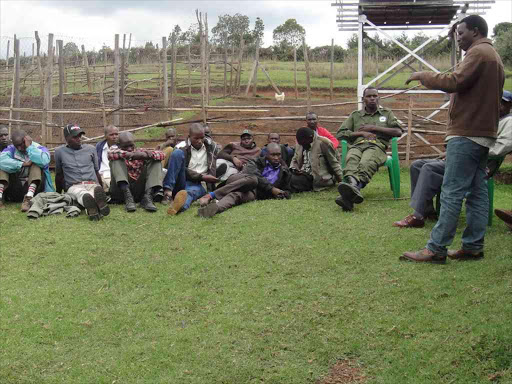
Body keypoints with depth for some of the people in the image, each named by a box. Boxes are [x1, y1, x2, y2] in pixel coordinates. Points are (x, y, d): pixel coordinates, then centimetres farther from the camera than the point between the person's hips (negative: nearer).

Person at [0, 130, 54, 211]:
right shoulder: (11, 149, 5)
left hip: (33, 186, -2)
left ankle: (28, 199, -38)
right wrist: (22, 164, -21)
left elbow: (44, 161, -26)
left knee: (37, 165, -21)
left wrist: (29, 147, -18)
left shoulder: (39, 148, 0)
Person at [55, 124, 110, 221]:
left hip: (93, 184, 2)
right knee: (82, 194, -42)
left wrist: (102, 190, 27)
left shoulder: (91, 149, 20)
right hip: (74, 186, -2)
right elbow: (59, 175, 25)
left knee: (97, 190, -39)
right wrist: (58, 194, 30)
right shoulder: (60, 152, 15)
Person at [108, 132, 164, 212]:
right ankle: (127, 197, -32)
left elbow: (161, 154, -3)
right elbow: (110, 154, -18)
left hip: (139, 190, 2)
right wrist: (130, 155, -30)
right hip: (121, 190, -2)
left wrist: (146, 155, -23)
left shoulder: (140, 151, 13)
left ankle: (148, 197, -24)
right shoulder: (117, 151, 9)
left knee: (155, 160, -5)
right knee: (117, 159, -16)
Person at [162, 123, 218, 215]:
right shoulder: (183, 149, 5)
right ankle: (168, 190, -34)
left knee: (192, 191, -40)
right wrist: (201, 177, -13)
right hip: (181, 182, 0)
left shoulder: (210, 148, 17)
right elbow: (183, 170, -5)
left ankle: (182, 205, -79)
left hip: (198, 185, 1)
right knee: (177, 152, -22)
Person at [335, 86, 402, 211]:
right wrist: (361, 133, 5)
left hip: (377, 146, -1)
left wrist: (374, 128, 5)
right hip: (357, 146, 2)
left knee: (366, 163, -40)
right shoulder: (355, 115, 30)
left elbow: (398, 132, 13)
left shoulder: (386, 113, 29)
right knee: (352, 160, -39)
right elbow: (340, 134, 20)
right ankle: (353, 190, -67)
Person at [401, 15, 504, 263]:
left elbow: (454, 82, -20)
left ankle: (436, 249, -10)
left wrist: (423, 76, -8)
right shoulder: (493, 56, 23)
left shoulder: (478, 52, -9)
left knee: (452, 192, -10)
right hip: (483, 133, 10)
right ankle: (473, 246, 10)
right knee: (477, 192, 8)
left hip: (466, 134, -10)